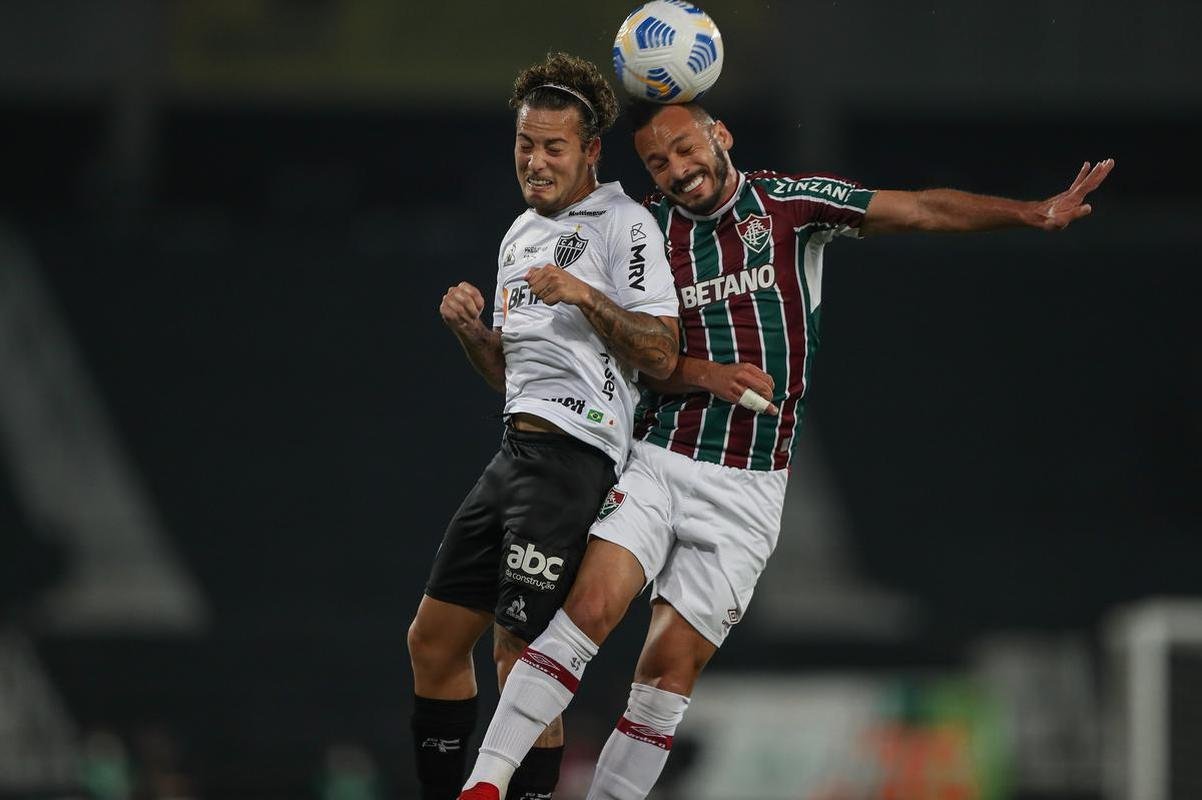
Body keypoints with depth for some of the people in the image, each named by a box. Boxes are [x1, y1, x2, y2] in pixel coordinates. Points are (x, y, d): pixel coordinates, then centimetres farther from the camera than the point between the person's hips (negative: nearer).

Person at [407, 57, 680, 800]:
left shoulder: (625, 224, -4)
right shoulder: (520, 235, 21)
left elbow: (661, 356, -11)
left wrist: (587, 298, -22)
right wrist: (470, 327, 7)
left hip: (573, 454, -9)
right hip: (517, 452, 9)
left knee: (522, 658, -12)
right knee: (434, 640, 10)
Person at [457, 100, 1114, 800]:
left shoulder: (789, 203, 4)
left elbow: (922, 211, 3)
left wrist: (1036, 213, -3)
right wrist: (707, 376, -12)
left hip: (748, 491, 0)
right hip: (657, 461, 0)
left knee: (673, 665, -6)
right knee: (591, 606, -21)